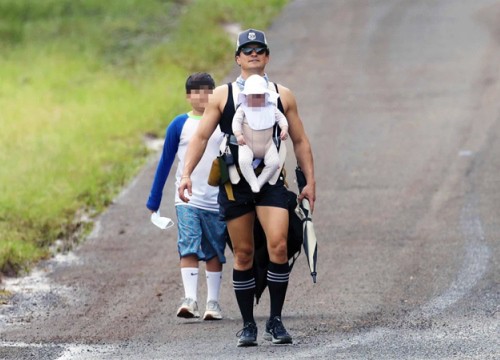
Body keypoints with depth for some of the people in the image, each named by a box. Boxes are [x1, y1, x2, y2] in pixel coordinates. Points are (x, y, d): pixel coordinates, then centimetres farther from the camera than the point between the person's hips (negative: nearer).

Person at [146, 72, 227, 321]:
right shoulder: (180, 125, 2)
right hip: (187, 200, -2)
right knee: (189, 248, -15)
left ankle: (213, 303, 14)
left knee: (214, 252, 7)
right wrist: (153, 201, 8)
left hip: (217, 200, 2)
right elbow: (165, 163, 8)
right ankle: (190, 300, -22)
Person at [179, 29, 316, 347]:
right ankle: (248, 325, 11)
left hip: (271, 181, 0)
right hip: (234, 185, 0)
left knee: (278, 246, -16)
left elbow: (300, 141, 13)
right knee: (243, 255, 3)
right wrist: (187, 174, -10)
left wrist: (310, 181, 8)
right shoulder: (222, 95, 6)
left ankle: (275, 322, -7)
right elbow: (201, 136, 3)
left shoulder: (282, 95, 9)